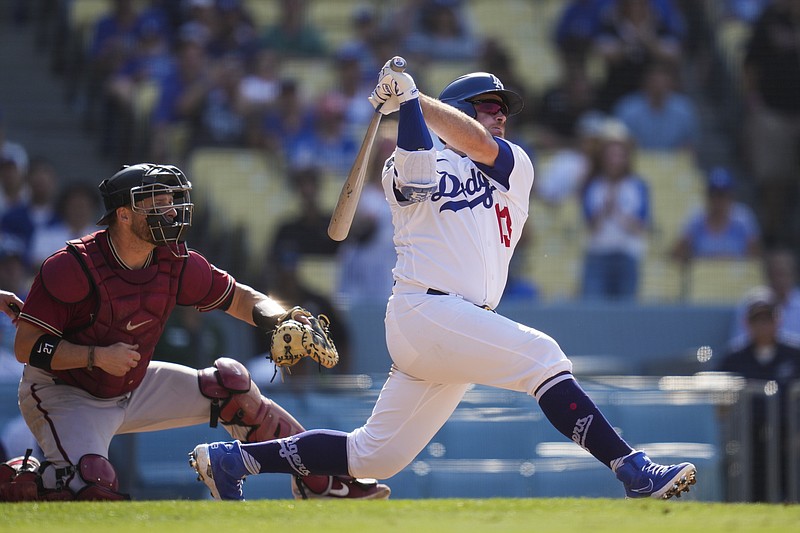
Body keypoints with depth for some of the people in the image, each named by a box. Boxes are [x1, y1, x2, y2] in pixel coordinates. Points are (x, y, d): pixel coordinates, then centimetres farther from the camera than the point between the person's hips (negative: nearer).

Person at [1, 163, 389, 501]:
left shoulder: (176, 265, -8)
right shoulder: (73, 268, -26)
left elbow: (240, 299, 3)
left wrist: (278, 319, -18)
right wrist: (97, 356, -34)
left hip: (132, 389, 7)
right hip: (65, 397, -7)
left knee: (230, 384, 0)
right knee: (91, 482, -33)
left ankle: (317, 482, 11)